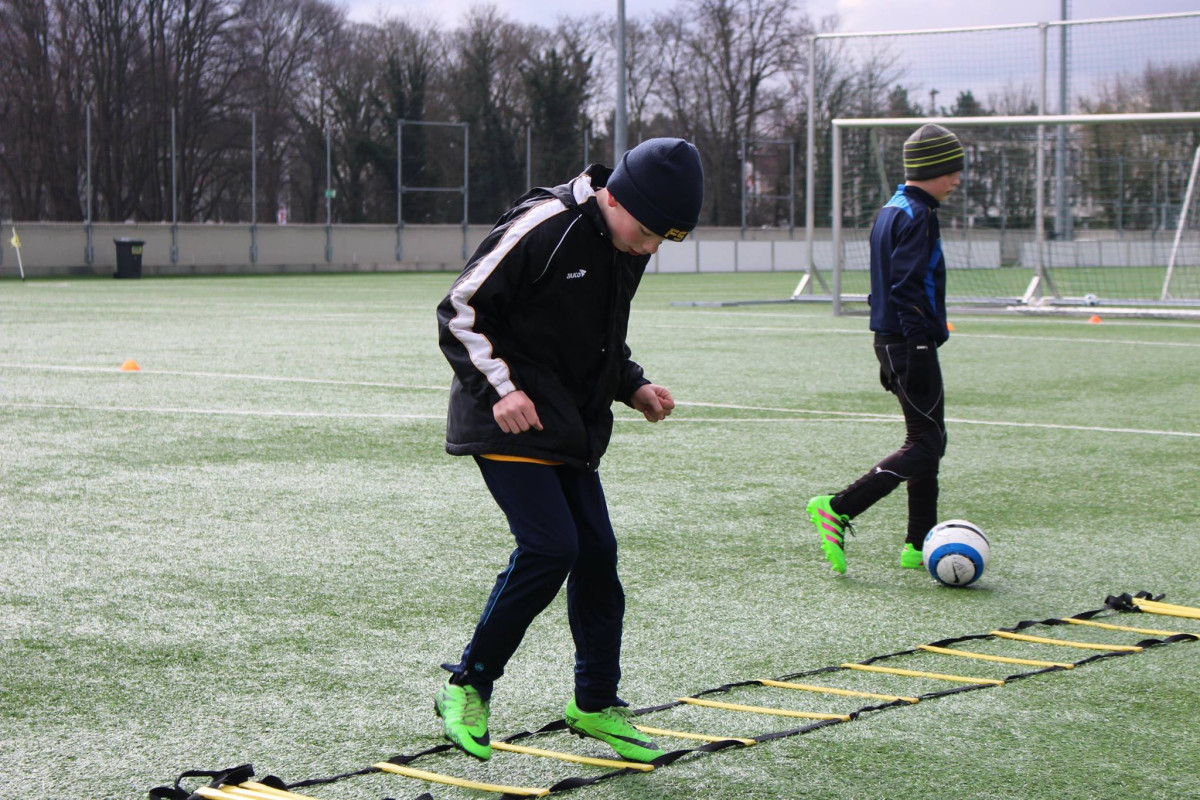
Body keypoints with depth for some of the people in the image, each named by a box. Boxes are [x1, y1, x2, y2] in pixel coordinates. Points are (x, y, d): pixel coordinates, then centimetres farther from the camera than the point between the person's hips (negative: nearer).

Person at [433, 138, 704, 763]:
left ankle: (595, 704, 22)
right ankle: (468, 686, -1)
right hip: (511, 422, -8)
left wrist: (634, 387, 7)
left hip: (572, 428, 8)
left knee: (596, 553, 7)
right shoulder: (542, 227, -19)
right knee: (550, 547, -17)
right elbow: (458, 313, -15)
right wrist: (500, 387, -22)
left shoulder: (627, 249, 7)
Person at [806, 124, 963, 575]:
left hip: (891, 343, 10)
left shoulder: (891, 211, 16)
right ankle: (838, 510, -13)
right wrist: (918, 350, -23)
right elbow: (908, 288, -22)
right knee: (926, 445, -8)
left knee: (926, 441, 14)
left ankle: (919, 545, 16)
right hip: (911, 345, -10)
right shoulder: (916, 216, -14)